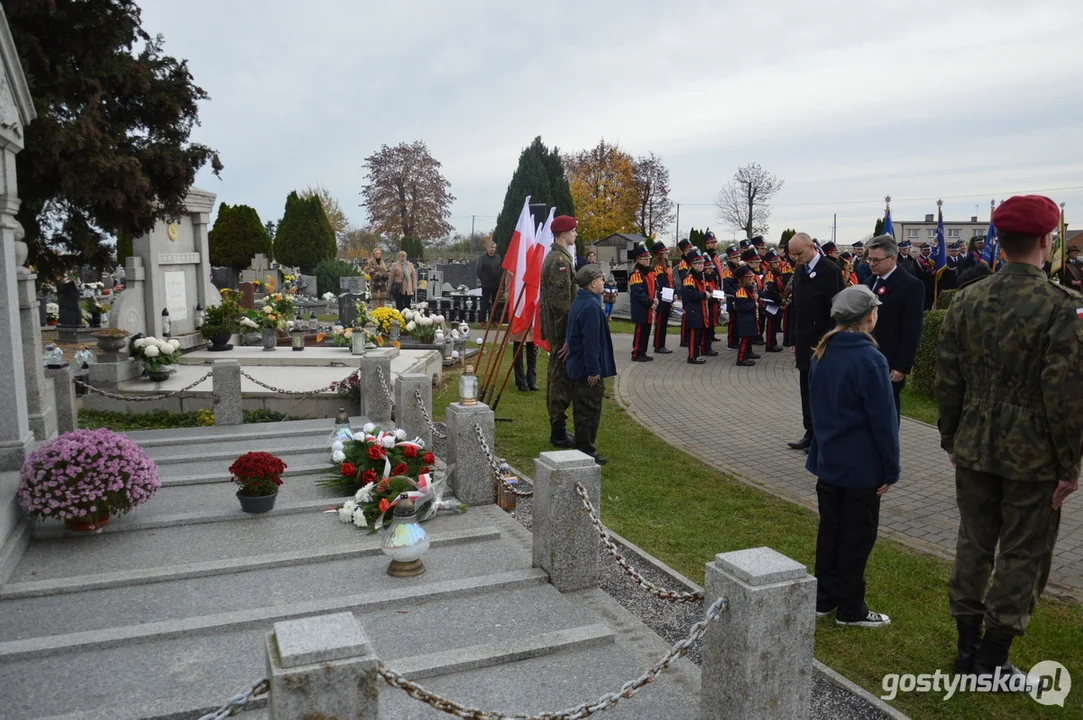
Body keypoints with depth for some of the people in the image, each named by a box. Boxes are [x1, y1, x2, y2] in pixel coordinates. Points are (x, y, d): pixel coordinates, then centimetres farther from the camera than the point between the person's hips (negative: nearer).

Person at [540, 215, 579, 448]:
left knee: (556, 377, 15)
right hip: (561, 330, -11)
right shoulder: (561, 260, -17)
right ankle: (559, 432, 2)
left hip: (554, 328, 11)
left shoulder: (552, 256, 16)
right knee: (563, 379, -5)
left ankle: (557, 429, 24)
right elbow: (563, 301, -22)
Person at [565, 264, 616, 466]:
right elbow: (591, 341, -24)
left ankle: (583, 449, 28)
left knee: (584, 410, 18)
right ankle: (586, 452, 7)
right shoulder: (591, 306, -21)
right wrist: (594, 370, -22)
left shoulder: (579, 302, 12)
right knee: (590, 411, -1)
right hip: (589, 369, -11)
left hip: (579, 366, 11)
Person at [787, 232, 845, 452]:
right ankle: (811, 434, 18)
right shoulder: (799, 270, 11)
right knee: (807, 390, 10)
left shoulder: (830, 270, -12)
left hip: (822, 343, -7)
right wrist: (795, 340, 14)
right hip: (804, 343, 7)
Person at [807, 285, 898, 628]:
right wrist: (891, 469, -9)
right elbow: (883, 420, -17)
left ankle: (824, 599, 25)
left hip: (828, 459, 7)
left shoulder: (822, 354, 4)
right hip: (862, 467, -7)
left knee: (829, 528, 16)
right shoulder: (870, 360, -19)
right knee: (857, 535, 5)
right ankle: (850, 608, 16)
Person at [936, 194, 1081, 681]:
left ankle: (968, 648, 28)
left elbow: (947, 380, 3)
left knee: (973, 544, 16)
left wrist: (952, 440, 14)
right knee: (1022, 555, 9)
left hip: (974, 447, 5)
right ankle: (993, 659, 18)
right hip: (1033, 457, -4)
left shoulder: (966, 300, -1)